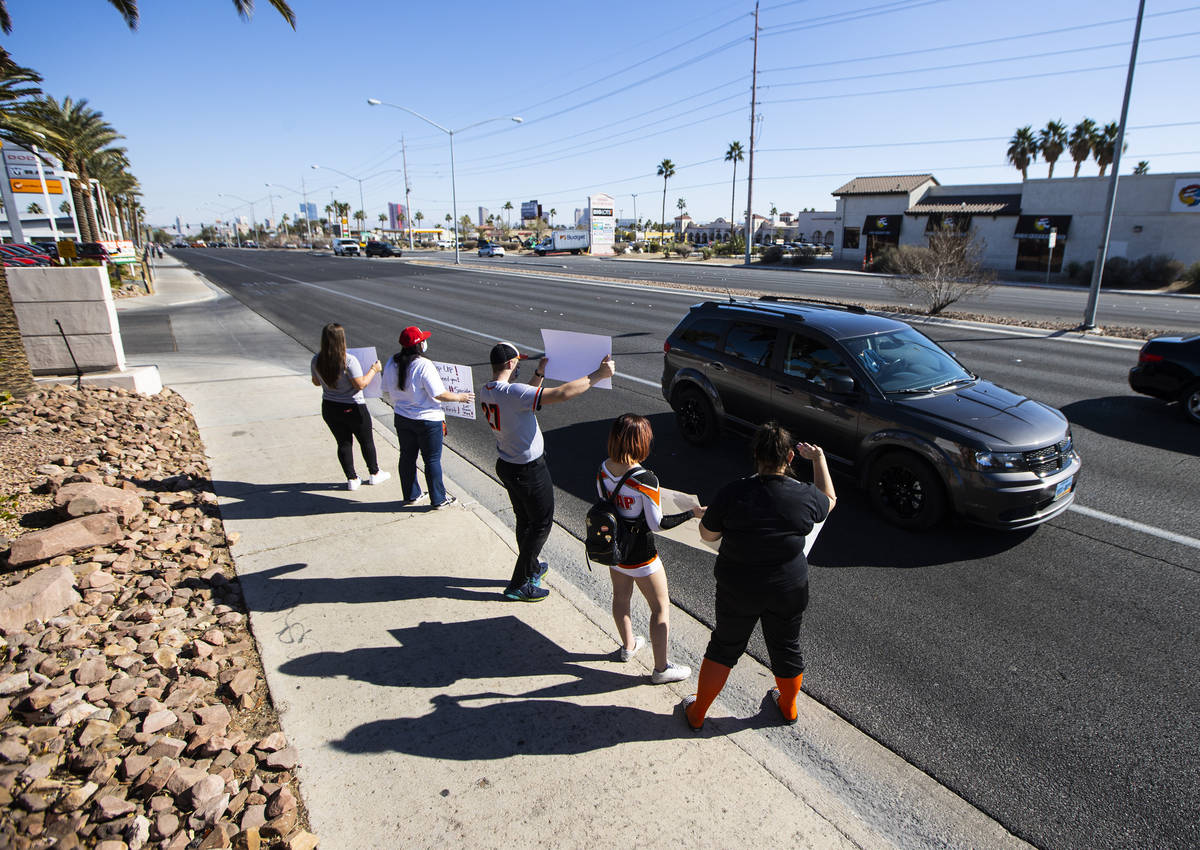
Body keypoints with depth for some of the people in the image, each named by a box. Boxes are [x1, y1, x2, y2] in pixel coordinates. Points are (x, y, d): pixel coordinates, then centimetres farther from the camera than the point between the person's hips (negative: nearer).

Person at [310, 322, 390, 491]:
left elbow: (316, 382, 8)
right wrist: (374, 370, -7)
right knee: (366, 441, 15)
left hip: (329, 408, 5)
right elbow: (360, 384, -20)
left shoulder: (316, 360, -6)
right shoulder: (349, 361, -24)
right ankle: (374, 474, 31)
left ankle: (352, 479, 23)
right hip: (352, 408, -4)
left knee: (343, 443, 16)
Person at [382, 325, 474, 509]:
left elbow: (387, 391, 7)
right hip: (427, 420, -6)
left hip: (401, 418, 7)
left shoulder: (391, 363, -3)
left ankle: (411, 495, 34)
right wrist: (459, 397, -6)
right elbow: (439, 394, -23)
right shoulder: (424, 365, -24)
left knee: (407, 457, 19)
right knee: (432, 460, 7)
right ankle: (438, 499, 18)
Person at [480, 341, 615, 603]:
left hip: (506, 465, 9)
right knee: (541, 523, 8)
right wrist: (598, 375, -26)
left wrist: (539, 374, 19)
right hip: (529, 470, -9)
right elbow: (562, 393, -34)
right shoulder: (513, 392, -30)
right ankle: (519, 584, 15)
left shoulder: (485, 391, -2)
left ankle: (531, 569, 43)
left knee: (524, 520, 25)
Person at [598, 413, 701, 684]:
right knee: (661, 607, 12)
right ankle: (661, 669, 24)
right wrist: (692, 513, -12)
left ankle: (628, 644, 50)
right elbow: (658, 523, -21)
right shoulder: (645, 480, -29)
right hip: (640, 553, -7)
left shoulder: (603, 471, -10)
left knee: (621, 596, 27)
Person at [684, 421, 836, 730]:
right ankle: (788, 706, 50)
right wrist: (819, 459, 15)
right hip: (789, 591, 2)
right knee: (786, 647, 25)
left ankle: (697, 713, 32)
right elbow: (829, 500, 9)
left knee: (724, 647, 18)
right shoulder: (805, 496, -16)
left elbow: (707, 534, -9)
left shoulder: (733, 493, -23)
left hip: (737, 591, -1)